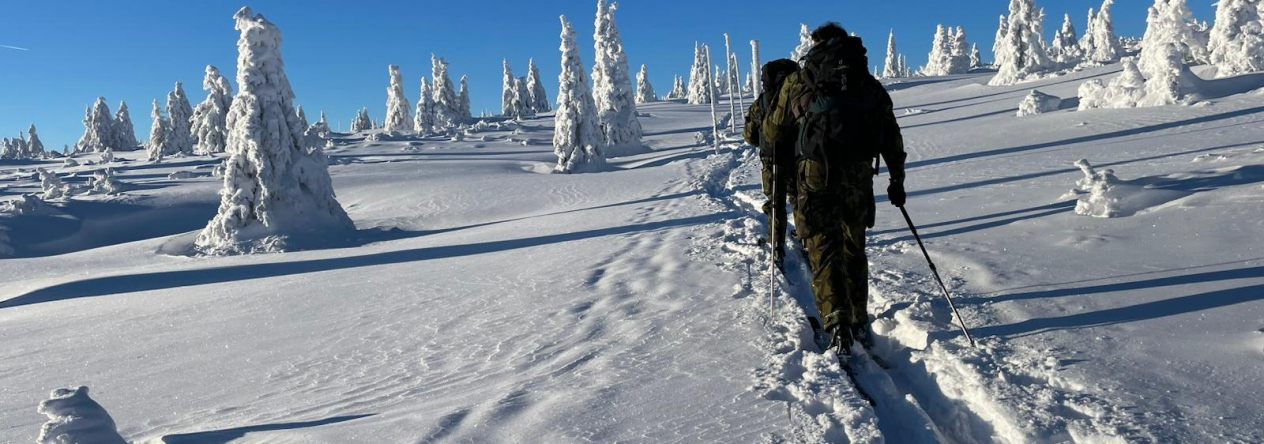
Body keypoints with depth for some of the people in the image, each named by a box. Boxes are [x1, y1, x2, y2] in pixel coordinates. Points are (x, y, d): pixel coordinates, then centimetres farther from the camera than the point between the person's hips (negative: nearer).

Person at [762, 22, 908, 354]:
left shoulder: (799, 81, 8)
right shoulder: (870, 83, 17)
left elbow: (772, 131, 13)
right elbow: (891, 135, 15)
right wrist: (897, 178, 20)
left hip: (817, 175, -3)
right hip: (859, 174, 3)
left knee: (823, 250, 0)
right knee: (854, 249, 17)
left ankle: (836, 327, -11)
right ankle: (859, 323, 23)